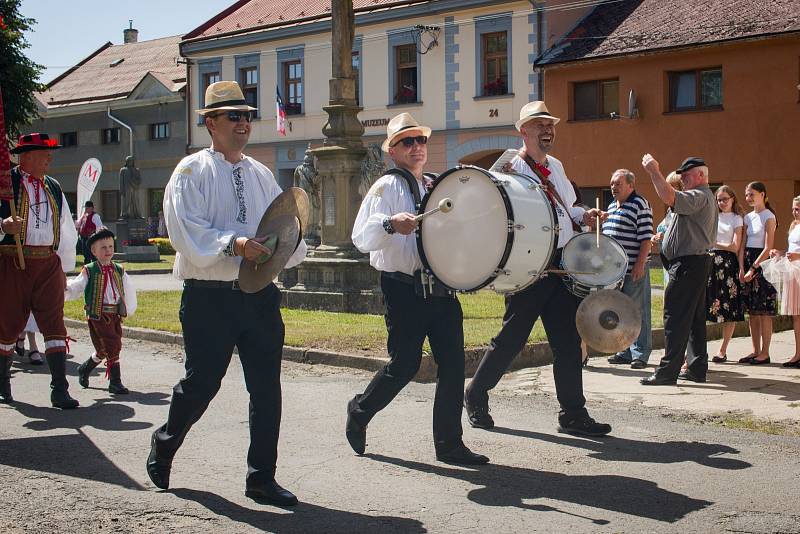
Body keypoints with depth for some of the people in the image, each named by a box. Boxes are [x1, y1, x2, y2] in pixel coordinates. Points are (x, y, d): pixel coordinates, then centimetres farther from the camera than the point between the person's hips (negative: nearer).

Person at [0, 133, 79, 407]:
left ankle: (60, 390, -7)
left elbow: (67, 231, 23)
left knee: (54, 324, -5)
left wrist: (64, 267, 21)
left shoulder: (54, 188, 16)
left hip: (49, 263, 4)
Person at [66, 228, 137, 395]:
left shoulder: (119, 271, 11)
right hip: (98, 316, -5)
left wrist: (129, 310, 21)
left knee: (104, 349, 11)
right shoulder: (89, 272, -1)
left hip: (116, 316, 5)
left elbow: (129, 290, 22)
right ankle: (115, 382, -3)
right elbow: (75, 288, -2)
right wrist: (65, 288, -22)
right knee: (111, 346, -11)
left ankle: (85, 368, 36)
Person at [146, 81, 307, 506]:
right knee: (202, 383, 2)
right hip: (209, 296, -5)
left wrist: (290, 243, -13)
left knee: (267, 388, 4)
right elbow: (186, 230, -14)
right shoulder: (192, 171, -1)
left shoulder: (261, 175, 16)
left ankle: (261, 477, 15)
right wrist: (234, 244, -27)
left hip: (260, 295, 5)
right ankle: (164, 443, 31)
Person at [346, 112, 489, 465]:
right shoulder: (386, 187, -3)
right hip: (403, 288, -6)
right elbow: (361, 238, -15)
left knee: (453, 363, 0)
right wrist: (390, 223, -33)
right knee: (405, 363, -2)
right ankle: (359, 412, 25)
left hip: (442, 287, 6)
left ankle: (449, 445, 10)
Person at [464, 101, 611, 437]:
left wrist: (583, 215, 11)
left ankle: (573, 415, 11)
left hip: (562, 264, 7)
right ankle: (476, 397, 23)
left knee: (568, 340, 5)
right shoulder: (511, 168, -7)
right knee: (511, 338, 2)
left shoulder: (556, 167, 17)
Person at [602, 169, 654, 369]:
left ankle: (640, 354, 3)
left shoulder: (640, 205, -8)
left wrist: (640, 264, -20)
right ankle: (625, 351, 21)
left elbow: (646, 238, -14)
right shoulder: (612, 206, 17)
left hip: (634, 270, -8)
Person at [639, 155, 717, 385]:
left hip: (688, 264, -11)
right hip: (698, 262, 11)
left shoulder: (699, 196, -13)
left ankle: (667, 372, -10)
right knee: (695, 318, 13)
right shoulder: (707, 197, 22)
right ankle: (697, 368, 17)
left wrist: (654, 171, -23)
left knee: (676, 317, -10)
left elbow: (669, 198, -30)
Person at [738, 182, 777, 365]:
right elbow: (742, 245, 9)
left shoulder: (768, 217, -6)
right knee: (753, 311, 8)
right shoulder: (748, 217, 14)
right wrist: (741, 269, -2)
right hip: (747, 262, 7)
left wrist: (753, 269, -15)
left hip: (762, 263, -7)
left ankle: (765, 352, 0)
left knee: (764, 312, -5)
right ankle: (756, 350, 13)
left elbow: (768, 247, -12)